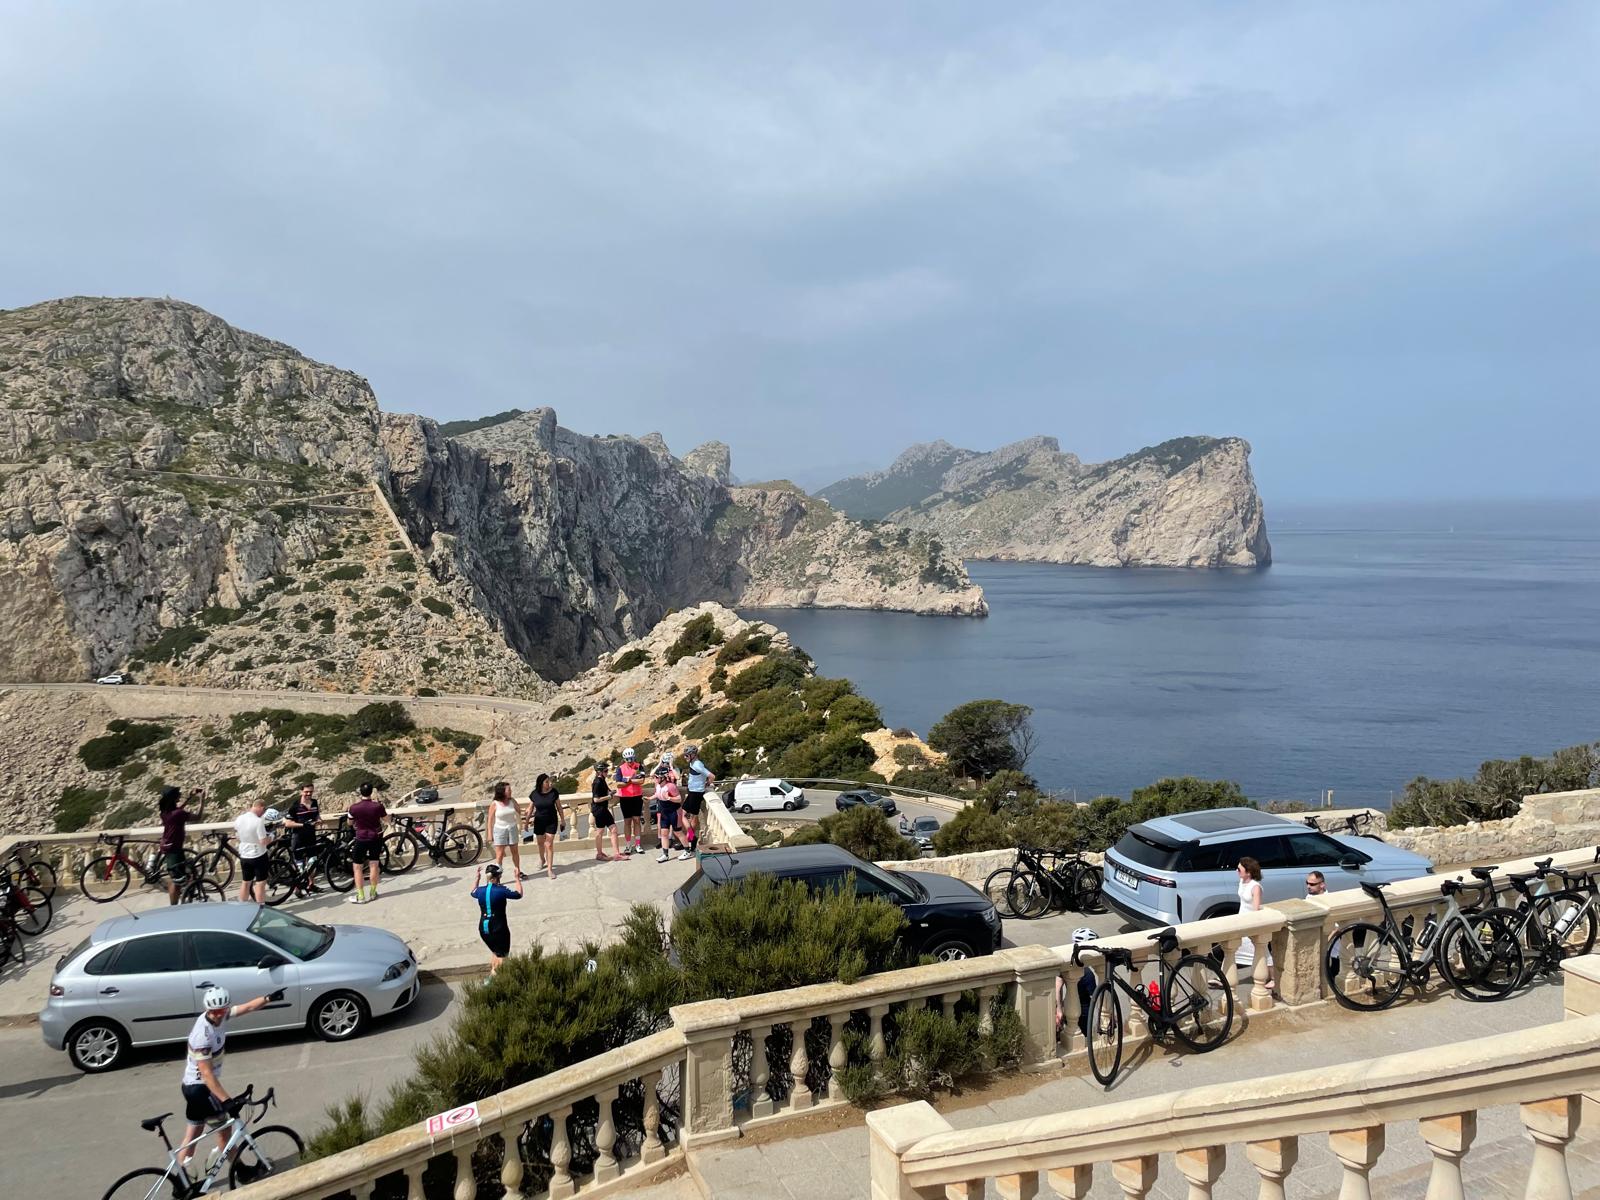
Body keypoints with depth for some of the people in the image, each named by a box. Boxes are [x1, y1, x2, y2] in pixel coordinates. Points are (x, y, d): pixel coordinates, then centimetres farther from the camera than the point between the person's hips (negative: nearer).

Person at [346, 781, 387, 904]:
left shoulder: (354, 807, -15)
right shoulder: (378, 806, -12)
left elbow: (350, 823, 3)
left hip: (361, 839, -2)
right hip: (376, 837, 2)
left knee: (357, 867, 7)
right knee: (373, 865, 12)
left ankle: (360, 896, 4)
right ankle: (372, 893, 20)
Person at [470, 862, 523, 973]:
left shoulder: (480, 890, -4)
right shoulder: (501, 890, -18)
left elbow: (473, 892, 22)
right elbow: (518, 894, -3)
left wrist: (477, 878, 30)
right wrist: (517, 880, 8)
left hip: (483, 928, 5)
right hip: (499, 928, -5)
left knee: (494, 952, 26)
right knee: (502, 955, 8)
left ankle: (492, 973, 27)